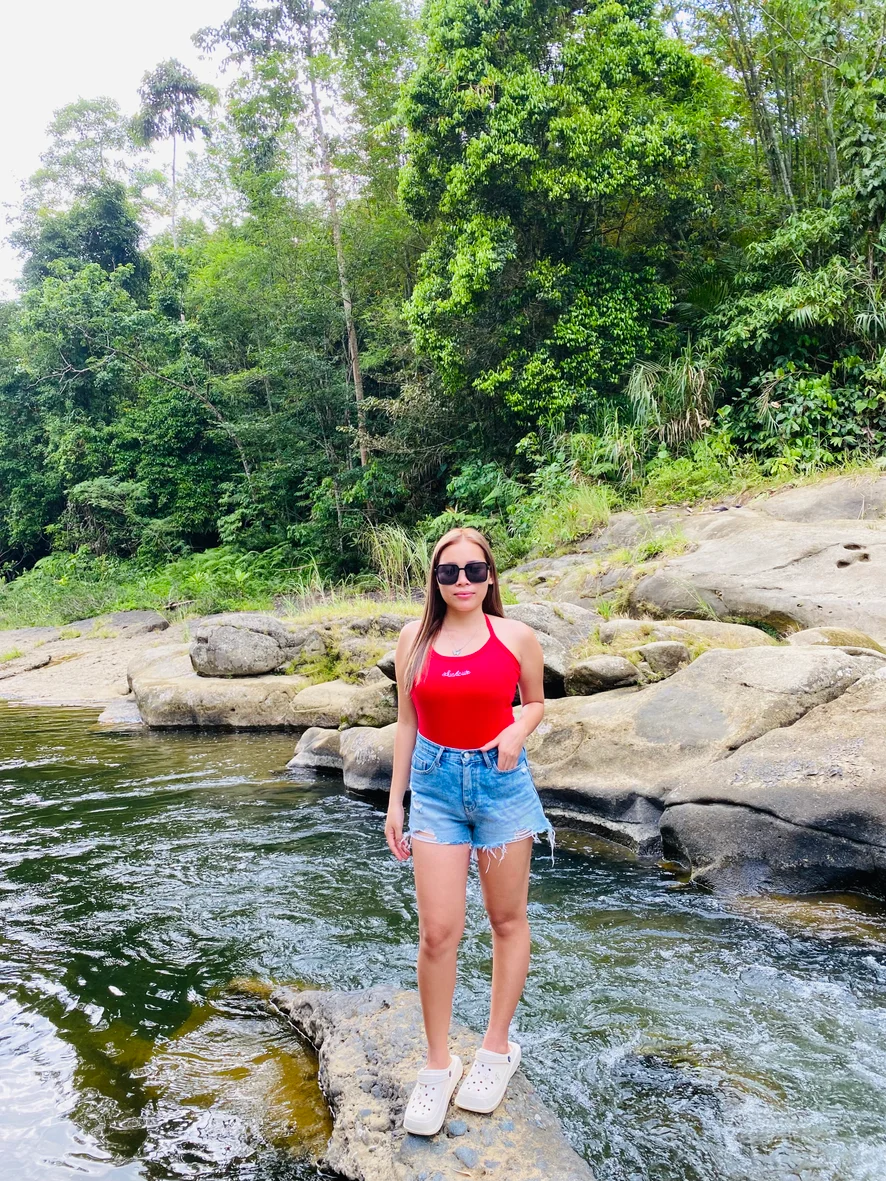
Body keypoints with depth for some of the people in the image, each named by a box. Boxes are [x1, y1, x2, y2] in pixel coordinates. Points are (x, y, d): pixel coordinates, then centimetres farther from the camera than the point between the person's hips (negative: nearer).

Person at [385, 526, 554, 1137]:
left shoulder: (517, 638, -4)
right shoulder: (415, 639, 0)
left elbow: (536, 701, 10)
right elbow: (407, 722, 7)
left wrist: (519, 729, -13)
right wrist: (395, 800, 7)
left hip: (501, 780, 0)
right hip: (435, 784, 1)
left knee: (508, 919, 11)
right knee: (438, 932, -1)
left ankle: (498, 1047, 31)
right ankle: (439, 1063, 19)